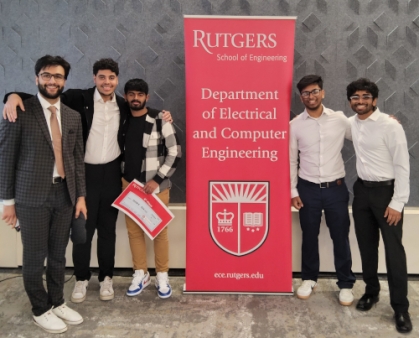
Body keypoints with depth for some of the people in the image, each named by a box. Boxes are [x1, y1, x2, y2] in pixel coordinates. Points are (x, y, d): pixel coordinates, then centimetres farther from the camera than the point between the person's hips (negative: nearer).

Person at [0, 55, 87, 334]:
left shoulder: (73, 116, 9)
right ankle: (41, 310, 26)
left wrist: (80, 195, 8)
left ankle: (57, 303, 34)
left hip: (64, 193, 4)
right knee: (35, 257, 7)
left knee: (58, 255, 15)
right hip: (32, 195, -4)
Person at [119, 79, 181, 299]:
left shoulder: (160, 119, -8)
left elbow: (175, 153, -10)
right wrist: (122, 178, 4)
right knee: (134, 230, 10)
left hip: (156, 186, -4)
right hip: (130, 185, 4)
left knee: (159, 231, 5)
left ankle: (162, 276, 21)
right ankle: (140, 274, 27)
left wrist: (158, 179, -15)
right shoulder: (122, 121, 5)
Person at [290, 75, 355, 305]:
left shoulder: (340, 120, -2)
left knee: (340, 237, 9)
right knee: (309, 236, 12)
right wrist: (293, 191, 0)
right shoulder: (295, 125, -3)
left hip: (336, 188, 0)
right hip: (308, 189, 0)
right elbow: (291, 160, 1)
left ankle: (346, 284, 25)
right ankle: (309, 279, 31)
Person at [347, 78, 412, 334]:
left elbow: (402, 165, -15)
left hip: (386, 191, -5)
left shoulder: (390, 125, -15)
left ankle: (401, 308, 13)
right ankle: (371, 291, 35)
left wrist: (397, 203, -17)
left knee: (394, 250, 0)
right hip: (362, 190, 6)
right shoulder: (351, 124, 2)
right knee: (367, 246, 16)